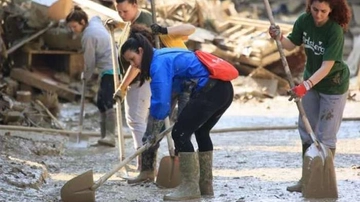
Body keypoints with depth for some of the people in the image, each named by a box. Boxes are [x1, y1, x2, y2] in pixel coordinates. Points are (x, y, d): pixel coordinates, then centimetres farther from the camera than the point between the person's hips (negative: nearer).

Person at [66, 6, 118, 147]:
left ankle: (110, 136, -30)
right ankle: (105, 135, 19)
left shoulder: (88, 36, -16)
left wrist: (86, 76, 6)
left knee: (107, 102, -21)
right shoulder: (95, 21, 10)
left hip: (110, 70, -11)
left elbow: (89, 60, -11)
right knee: (101, 102, 15)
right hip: (110, 68, 11)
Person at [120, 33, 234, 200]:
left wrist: (152, 135, -2)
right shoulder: (164, 57, 21)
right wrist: (151, 132, 20)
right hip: (224, 89, 10)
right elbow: (159, 101, 22)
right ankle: (205, 186, 30)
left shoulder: (159, 64, -9)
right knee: (201, 131, 25)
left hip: (210, 91, -10)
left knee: (180, 133, -4)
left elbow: (161, 103, -13)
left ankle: (190, 187, 0)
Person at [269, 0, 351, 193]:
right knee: (306, 130, 14)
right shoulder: (304, 21, -13)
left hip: (333, 85, -6)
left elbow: (327, 66, -32)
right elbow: (291, 44, 0)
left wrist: (306, 85, -43)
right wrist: (279, 37, -22)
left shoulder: (335, 31, -29)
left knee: (325, 135, -1)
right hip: (311, 81, 6)